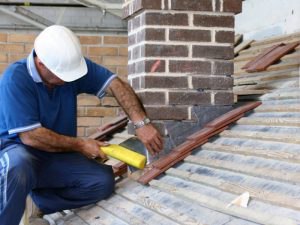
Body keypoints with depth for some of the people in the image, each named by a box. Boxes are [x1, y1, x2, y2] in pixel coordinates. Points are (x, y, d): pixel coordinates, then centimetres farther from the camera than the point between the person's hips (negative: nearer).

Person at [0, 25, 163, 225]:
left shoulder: (71, 64, -8)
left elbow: (116, 85, -12)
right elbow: (30, 136, -24)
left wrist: (142, 123, -27)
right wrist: (80, 145, -16)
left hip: (58, 155, 6)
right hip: (17, 149, -5)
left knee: (104, 181, -16)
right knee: (18, 170, -41)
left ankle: (40, 201, -2)